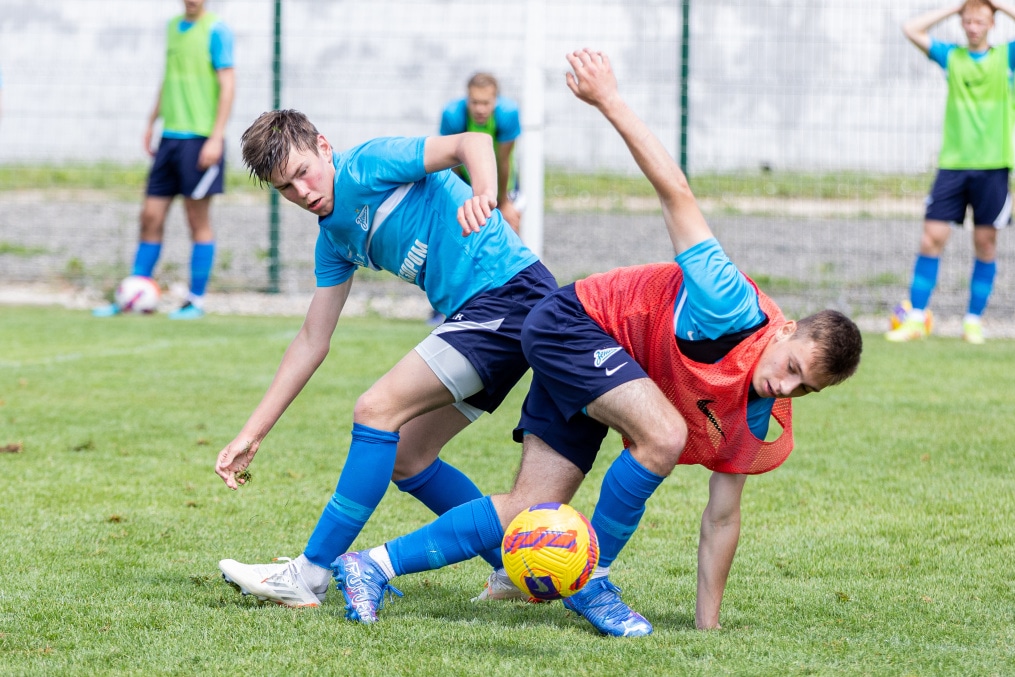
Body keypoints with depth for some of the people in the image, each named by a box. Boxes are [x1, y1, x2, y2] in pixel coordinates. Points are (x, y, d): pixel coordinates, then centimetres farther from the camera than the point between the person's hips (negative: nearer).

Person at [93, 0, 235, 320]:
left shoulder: (216, 30, -7)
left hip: (200, 138, -7)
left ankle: (196, 301, 6)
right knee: (150, 218, 6)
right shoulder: (173, 27, 14)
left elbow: (227, 84, -11)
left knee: (198, 221, -1)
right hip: (170, 137, 7)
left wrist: (216, 137, -17)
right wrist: (151, 122, 22)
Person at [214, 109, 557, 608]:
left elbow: (469, 141, -21)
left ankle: (309, 578, -10)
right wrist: (251, 435, 16)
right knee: (404, 458, 11)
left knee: (378, 410, -14)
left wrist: (483, 192, -43)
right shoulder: (335, 240, 17)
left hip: (509, 291, -10)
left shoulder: (366, 166, -8)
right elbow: (312, 342, 19)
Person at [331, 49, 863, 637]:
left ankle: (374, 566, 5)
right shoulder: (733, 309, -31)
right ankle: (591, 582, -11)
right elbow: (677, 196, -29)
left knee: (532, 510, -5)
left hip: (610, 372, 7)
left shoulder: (761, 426, -10)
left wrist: (708, 624, -4)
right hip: (572, 324, -7)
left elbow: (722, 517, -1)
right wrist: (610, 100, -28)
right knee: (664, 435, -29)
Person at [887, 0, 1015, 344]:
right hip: (953, 163, 1)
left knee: (985, 244, 2)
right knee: (932, 238, -5)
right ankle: (915, 320, -2)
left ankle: (974, 321, 10)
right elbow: (911, 29, 6)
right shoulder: (951, 56, 10)